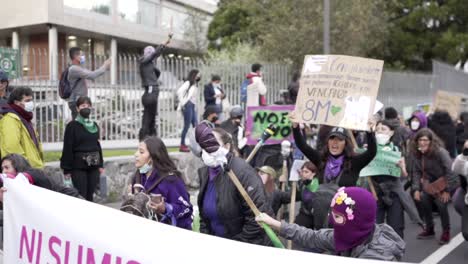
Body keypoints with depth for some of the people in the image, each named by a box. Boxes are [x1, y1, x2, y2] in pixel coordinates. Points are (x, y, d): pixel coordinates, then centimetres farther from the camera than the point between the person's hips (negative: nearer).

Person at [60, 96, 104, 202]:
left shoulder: (95, 126, 12)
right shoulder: (72, 126, -4)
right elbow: (67, 148, -7)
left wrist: (100, 164, 13)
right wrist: (67, 169, -9)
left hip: (93, 166, 5)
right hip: (78, 166, -5)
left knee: (90, 195, 8)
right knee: (81, 196, -6)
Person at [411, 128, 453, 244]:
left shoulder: (440, 152, -27)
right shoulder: (417, 153, -8)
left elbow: (450, 171, -25)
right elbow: (417, 172, -2)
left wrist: (447, 190, -23)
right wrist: (416, 189, -11)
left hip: (444, 183, -6)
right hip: (430, 184, 6)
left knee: (442, 205, -16)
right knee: (423, 201, 0)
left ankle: (446, 232, 7)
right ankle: (429, 229, 22)